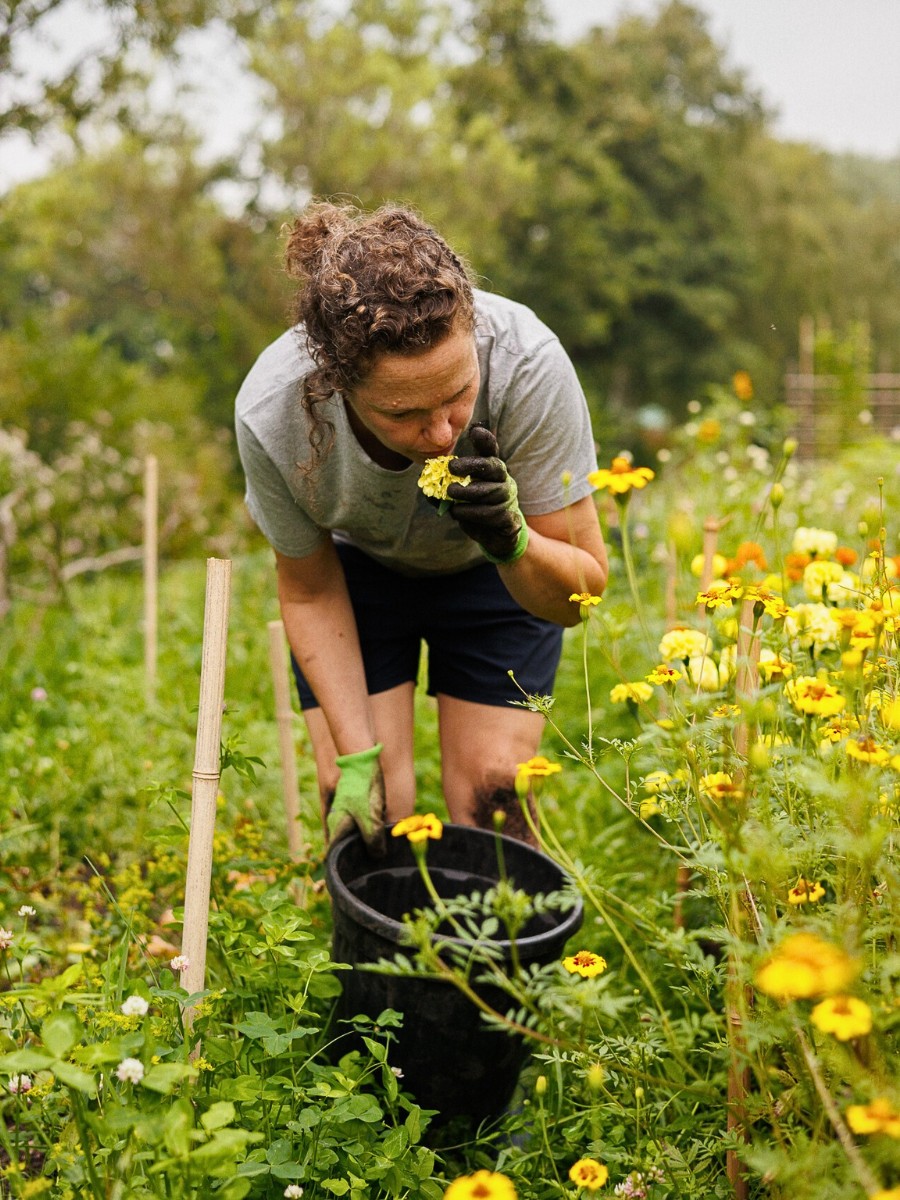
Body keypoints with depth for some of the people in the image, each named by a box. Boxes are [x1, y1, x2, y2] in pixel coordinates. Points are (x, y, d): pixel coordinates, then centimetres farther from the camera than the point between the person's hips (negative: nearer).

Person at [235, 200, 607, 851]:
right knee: (361, 812, -8)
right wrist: (356, 754, -19)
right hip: (357, 566, 1)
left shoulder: (527, 363, -38)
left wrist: (511, 540, -46)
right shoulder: (271, 412, -34)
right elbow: (309, 590, -13)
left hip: (497, 571, 0)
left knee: (490, 808, -6)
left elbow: (581, 591, -25)